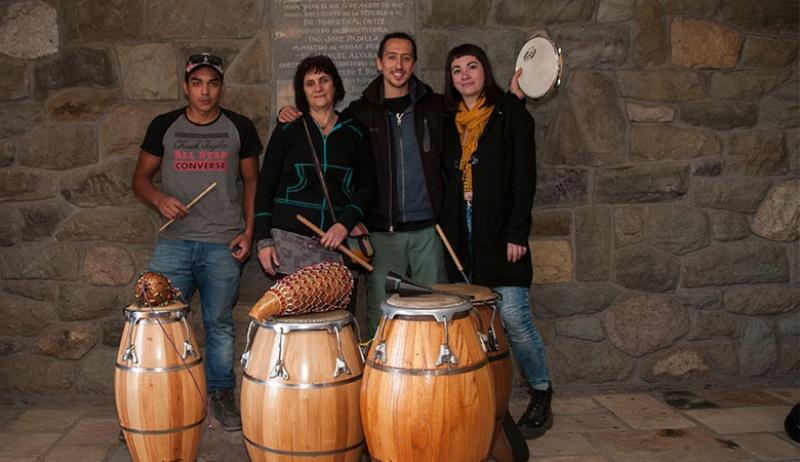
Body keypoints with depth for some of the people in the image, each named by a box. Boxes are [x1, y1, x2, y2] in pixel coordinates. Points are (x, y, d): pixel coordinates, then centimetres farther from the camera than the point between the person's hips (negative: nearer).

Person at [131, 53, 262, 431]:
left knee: (219, 323, 7)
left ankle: (221, 394, 22)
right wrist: (160, 199, -10)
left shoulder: (239, 128, 5)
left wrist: (249, 231, 0)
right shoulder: (164, 126, 6)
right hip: (174, 242, 1)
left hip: (224, 244, -1)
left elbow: (251, 181, 10)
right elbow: (141, 177, 12)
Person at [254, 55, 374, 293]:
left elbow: (366, 186, 10)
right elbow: (266, 186, 6)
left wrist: (345, 223, -7)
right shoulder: (287, 130, 7)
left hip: (338, 243, 1)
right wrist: (263, 239, -3)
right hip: (289, 240, -1)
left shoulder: (355, 132, 10)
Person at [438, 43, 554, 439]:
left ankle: (541, 395, 9)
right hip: (461, 233, 5)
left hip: (499, 230, -4)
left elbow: (524, 175, -6)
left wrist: (517, 232, -12)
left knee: (513, 317, -8)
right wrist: (446, 231, 8)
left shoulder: (510, 112, 1)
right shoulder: (450, 121, 15)